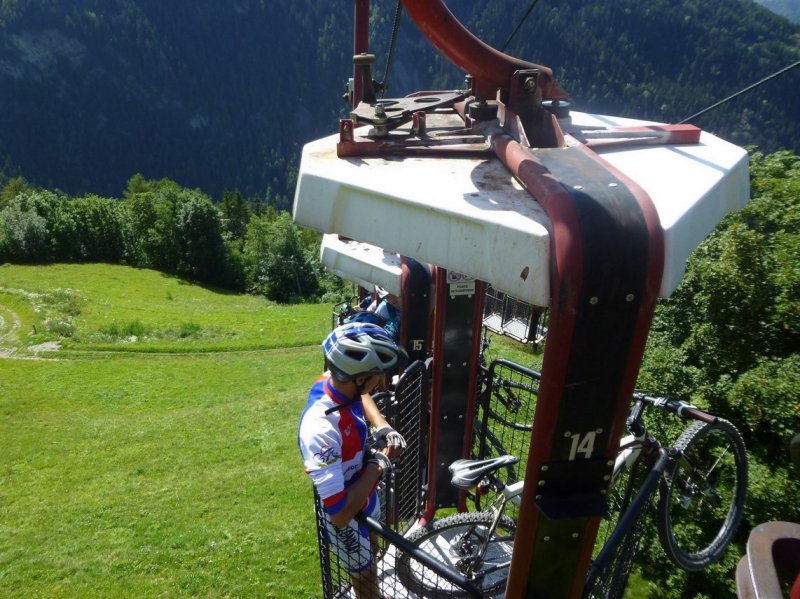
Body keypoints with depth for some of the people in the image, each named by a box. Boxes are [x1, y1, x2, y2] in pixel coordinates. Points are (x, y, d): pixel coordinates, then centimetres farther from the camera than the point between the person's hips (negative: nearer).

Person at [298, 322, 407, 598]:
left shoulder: (335, 381, -20)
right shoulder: (321, 429, -43)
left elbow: (363, 398, 7)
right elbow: (340, 512, -40)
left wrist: (383, 426, -10)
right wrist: (379, 463, -29)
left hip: (366, 497, 8)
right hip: (348, 517, -7)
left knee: (371, 556, 34)